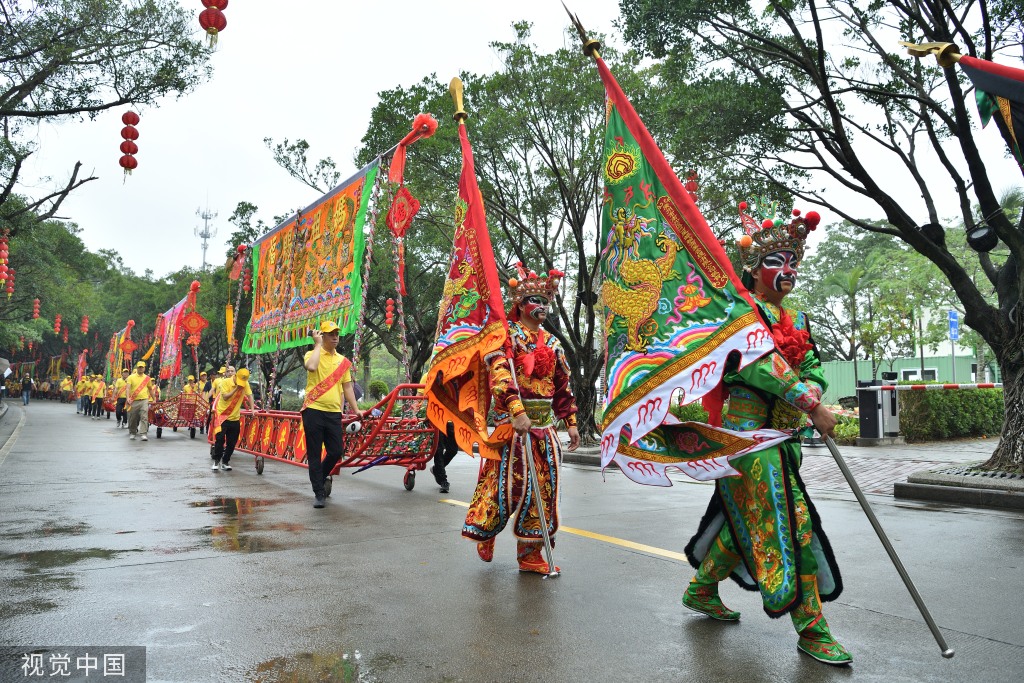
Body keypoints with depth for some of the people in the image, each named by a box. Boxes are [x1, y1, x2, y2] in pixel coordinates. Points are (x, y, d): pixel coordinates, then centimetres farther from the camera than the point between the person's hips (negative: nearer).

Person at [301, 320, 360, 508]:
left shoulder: (343, 361, 13)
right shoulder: (313, 354, 0)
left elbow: (347, 387, 17)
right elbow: (311, 367, -25)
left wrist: (356, 410, 14)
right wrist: (318, 344, -14)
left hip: (334, 413, 4)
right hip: (314, 411, -4)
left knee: (336, 452, 5)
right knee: (315, 455, 1)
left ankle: (320, 478, 32)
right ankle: (319, 494, 9)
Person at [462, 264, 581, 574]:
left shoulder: (551, 343, 17)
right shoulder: (506, 335, -4)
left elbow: (563, 387, 19)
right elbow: (500, 375, -20)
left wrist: (571, 422, 14)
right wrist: (518, 412, -31)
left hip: (544, 426, 6)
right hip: (513, 423, -6)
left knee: (544, 486, 6)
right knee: (508, 482, -5)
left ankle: (530, 553, 16)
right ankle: (485, 534, 22)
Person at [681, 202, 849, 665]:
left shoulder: (797, 320, 18)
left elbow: (812, 368, 12)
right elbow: (761, 360, -19)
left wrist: (810, 393, -12)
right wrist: (811, 406, -23)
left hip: (782, 431, 8)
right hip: (749, 426, -8)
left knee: (746, 519, 15)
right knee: (791, 521, -9)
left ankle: (701, 589, 33)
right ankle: (811, 630, 2)